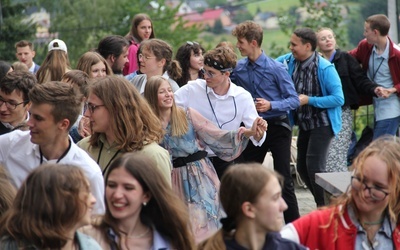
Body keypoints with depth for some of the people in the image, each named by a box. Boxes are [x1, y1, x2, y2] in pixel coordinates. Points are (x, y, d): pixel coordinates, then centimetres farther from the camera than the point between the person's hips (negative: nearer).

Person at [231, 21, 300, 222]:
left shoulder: (275, 68, -14)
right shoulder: (238, 68, 0)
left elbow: (294, 100, -13)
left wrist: (270, 105, -25)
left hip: (277, 127, -5)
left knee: (283, 179, -5)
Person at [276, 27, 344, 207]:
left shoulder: (325, 68, -21)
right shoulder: (289, 61, -3)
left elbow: (338, 99, -21)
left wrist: (309, 100, -22)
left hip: (322, 124, -7)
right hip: (304, 124, 7)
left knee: (314, 167, -14)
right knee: (302, 167, 11)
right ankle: (324, 205, 25)